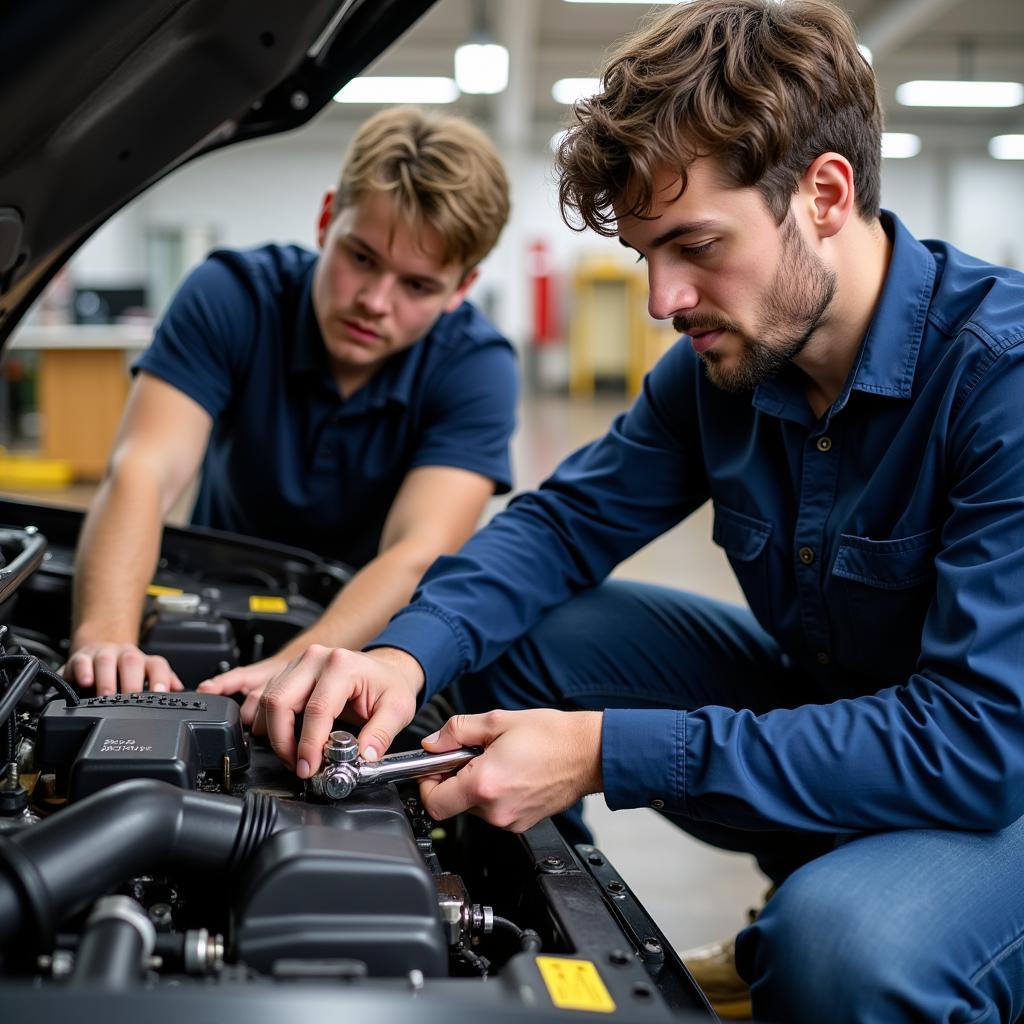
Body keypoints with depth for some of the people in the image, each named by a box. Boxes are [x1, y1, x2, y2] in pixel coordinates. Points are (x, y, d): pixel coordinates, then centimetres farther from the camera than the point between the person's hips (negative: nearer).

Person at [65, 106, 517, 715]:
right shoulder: (232, 296, -18)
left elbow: (418, 555, -32)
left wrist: (294, 667, -50)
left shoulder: (476, 367, -19)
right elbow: (144, 474, -31)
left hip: (374, 643, 0)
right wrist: (105, 638, -49)